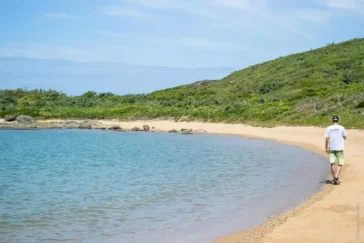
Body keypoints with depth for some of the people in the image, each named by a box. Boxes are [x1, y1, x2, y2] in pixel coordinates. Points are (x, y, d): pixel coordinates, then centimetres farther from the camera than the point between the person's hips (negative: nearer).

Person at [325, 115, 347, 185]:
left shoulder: (328, 128, 0)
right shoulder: (341, 128, -3)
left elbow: (327, 139, -4)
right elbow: (345, 137, 8)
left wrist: (326, 148, 4)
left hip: (331, 148, 2)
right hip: (339, 148, -2)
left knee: (332, 164, 6)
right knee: (340, 164, 4)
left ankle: (334, 179, 12)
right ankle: (336, 177, -14)